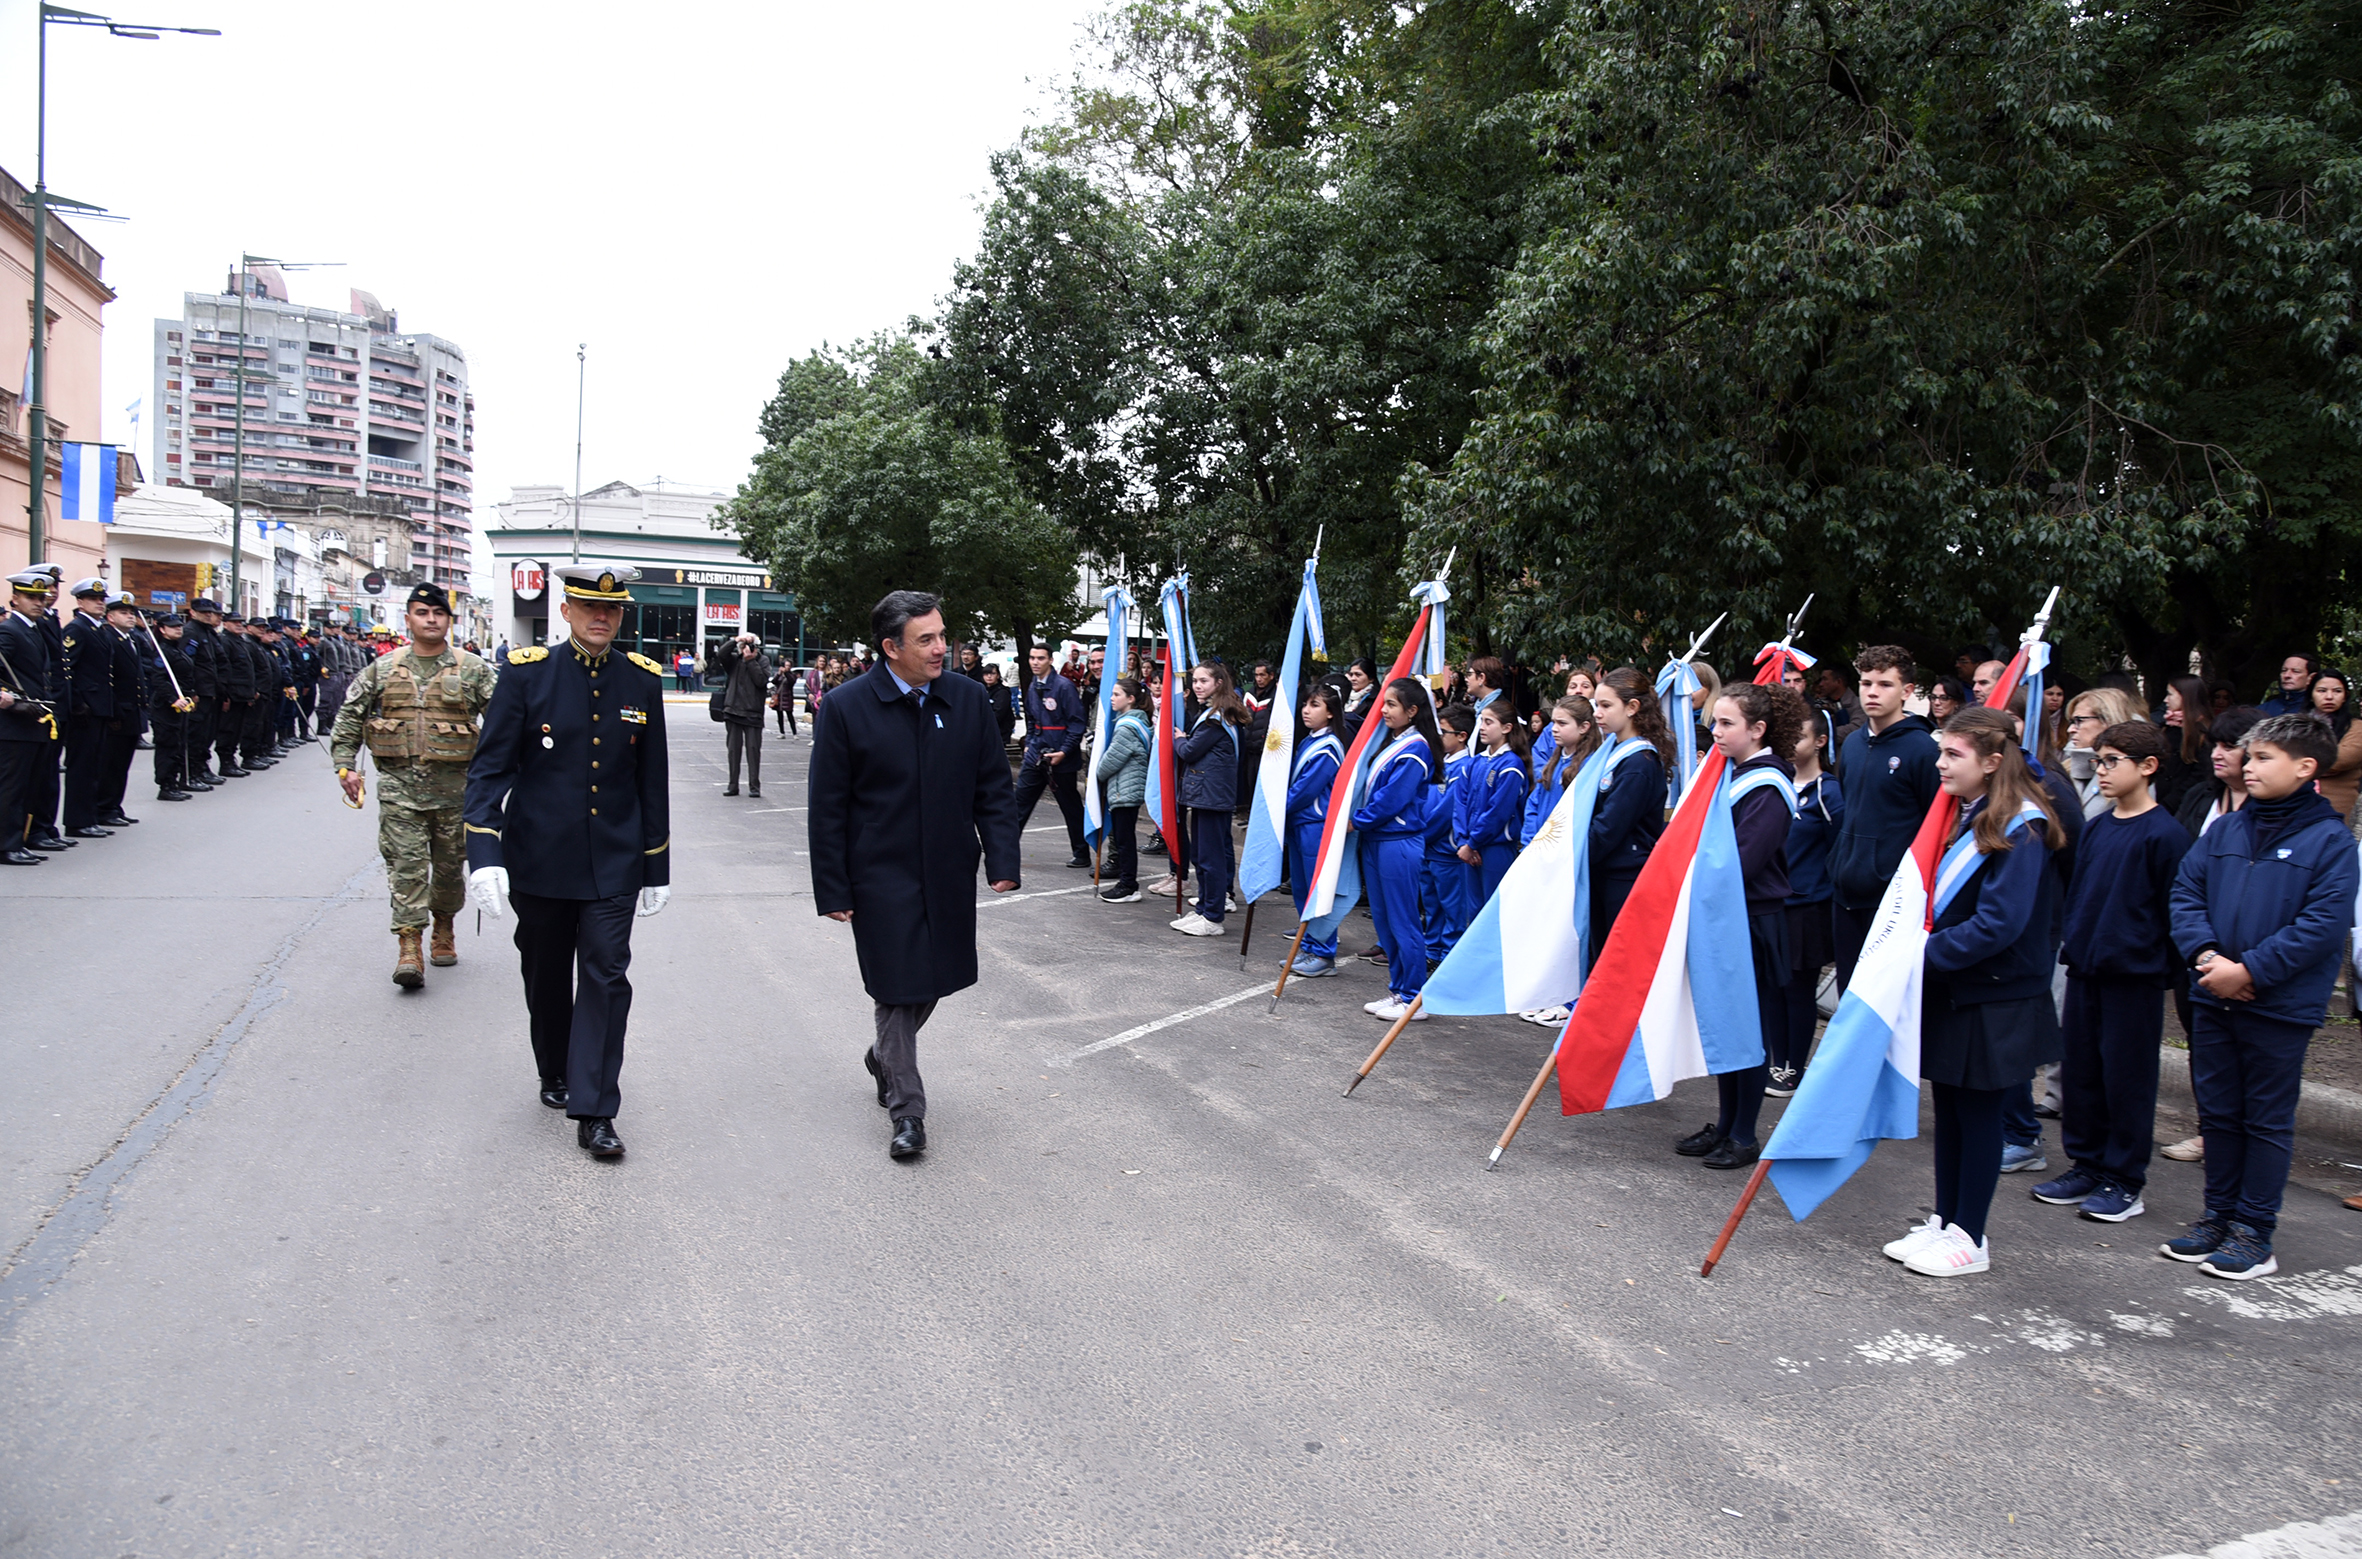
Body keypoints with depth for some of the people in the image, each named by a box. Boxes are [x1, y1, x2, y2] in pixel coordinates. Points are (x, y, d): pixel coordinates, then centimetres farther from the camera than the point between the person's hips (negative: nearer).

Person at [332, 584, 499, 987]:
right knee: (406, 864, -6)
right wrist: (346, 766, 3)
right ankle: (409, 946, -6)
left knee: (451, 865, 10)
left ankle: (443, 928, 31)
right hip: (400, 786, 0)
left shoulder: (474, 669, 1)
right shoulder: (382, 670, 6)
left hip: (455, 786, 0)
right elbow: (348, 717, 12)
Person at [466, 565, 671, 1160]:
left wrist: (657, 867, 8)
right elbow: (489, 769, -8)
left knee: (607, 980, -6)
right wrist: (484, 856, -20)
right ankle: (556, 1075, 38)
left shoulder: (643, 681, 1)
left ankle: (594, 1112, -1)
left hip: (614, 865, 0)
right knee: (546, 979, 15)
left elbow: (652, 782, 7)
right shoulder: (527, 674, -5)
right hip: (540, 862, 0)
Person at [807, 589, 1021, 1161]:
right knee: (898, 989, 0)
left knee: (931, 982, 16)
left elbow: (993, 787, 5)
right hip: (882, 875, -4)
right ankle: (906, 1110, 13)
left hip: (949, 874, 4)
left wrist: (1003, 860, -4)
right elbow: (827, 808, -6)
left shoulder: (968, 698, -1)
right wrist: (832, 889, -8)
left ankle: (885, 1056, 45)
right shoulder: (847, 707, -10)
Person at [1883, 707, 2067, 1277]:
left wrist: (1929, 953, -20)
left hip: (1992, 1000, -8)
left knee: (1977, 1112, 3)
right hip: (1949, 990, 8)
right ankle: (1944, 1222, 25)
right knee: (1948, 1106, 14)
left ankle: (1970, 1238, 15)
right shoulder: (1962, 815, 9)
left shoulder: (2020, 829, -17)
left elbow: (2000, 923, -24)